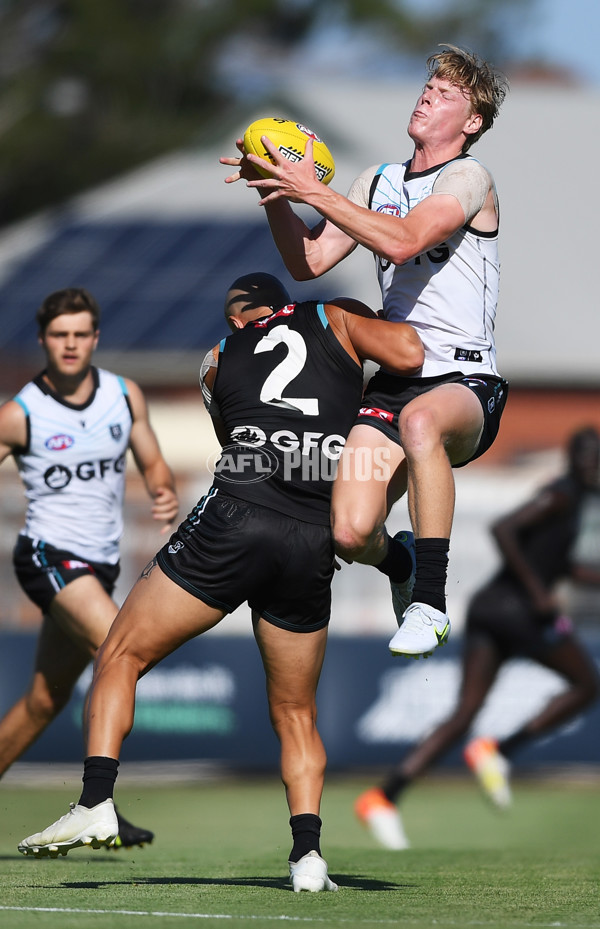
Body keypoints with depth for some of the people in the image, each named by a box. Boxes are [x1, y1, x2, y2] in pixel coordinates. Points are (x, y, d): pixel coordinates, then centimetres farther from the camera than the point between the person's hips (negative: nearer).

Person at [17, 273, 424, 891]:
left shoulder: (218, 362, 21)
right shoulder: (331, 321, 18)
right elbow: (409, 353, 3)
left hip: (234, 518, -1)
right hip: (314, 544, 2)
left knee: (121, 657, 12)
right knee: (295, 713, 17)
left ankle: (96, 804, -3)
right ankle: (308, 852, 1)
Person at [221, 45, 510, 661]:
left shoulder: (468, 178, -4)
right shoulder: (378, 182, 18)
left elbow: (402, 241, -22)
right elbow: (310, 262, 15)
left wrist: (313, 191, -23)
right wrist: (276, 195, -1)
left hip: (466, 384, -5)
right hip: (395, 379, 5)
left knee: (420, 419, -43)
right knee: (351, 535, -15)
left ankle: (430, 604, -34)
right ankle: (401, 563, 25)